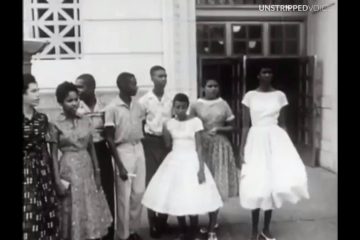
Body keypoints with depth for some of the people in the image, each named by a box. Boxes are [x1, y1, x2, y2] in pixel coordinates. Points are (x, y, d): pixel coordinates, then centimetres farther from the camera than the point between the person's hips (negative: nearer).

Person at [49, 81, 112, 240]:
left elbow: (91, 148, 8)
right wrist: (57, 180, -11)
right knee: (74, 210, 6)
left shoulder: (86, 122, 3)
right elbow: (53, 154, -6)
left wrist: (97, 173, 8)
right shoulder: (56, 125, -8)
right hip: (69, 169, -4)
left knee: (91, 208, 13)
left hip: (87, 167, 4)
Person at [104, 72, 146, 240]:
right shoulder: (112, 108, -11)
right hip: (123, 150, -5)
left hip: (139, 149, 5)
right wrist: (119, 165, -13)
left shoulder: (137, 106, 5)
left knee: (138, 193, 11)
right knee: (124, 195, 4)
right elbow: (110, 139, -11)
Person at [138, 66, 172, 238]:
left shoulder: (170, 100, 5)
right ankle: (153, 223, 11)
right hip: (151, 142, -3)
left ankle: (163, 220, 21)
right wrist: (143, 140, -7)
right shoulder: (145, 100, -5)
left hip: (167, 142, 3)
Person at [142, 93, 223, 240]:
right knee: (176, 198, 5)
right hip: (174, 162, 3)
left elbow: (199, 147, -8)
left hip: (191, 162, -3)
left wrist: (201, 169, -13)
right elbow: (168, 146, 10)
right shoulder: (169, 124, 4)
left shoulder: (195, 122, -5)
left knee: (192, 199, -5)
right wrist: (165, 133, -4)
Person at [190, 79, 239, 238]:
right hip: (202, 147, 0)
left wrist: (218, 129, -10)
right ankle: (212, 222, 23)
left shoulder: (223, 104, 4)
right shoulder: (196, 105, 0)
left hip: (220, 146, 1)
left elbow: (232, 127, 6)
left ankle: (212, 226, 11)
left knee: (218, 184, 1)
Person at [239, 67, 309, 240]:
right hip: (256, 140, -1)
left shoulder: (280, 96, 5)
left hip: (275, 139, 2)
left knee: (273, 181, 0)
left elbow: (282, 124, 7)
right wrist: (242, 148, -5)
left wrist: (286, 146, 5)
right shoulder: (250, 96, 0)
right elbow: (245, 125, 1)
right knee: (256, 184, 1)